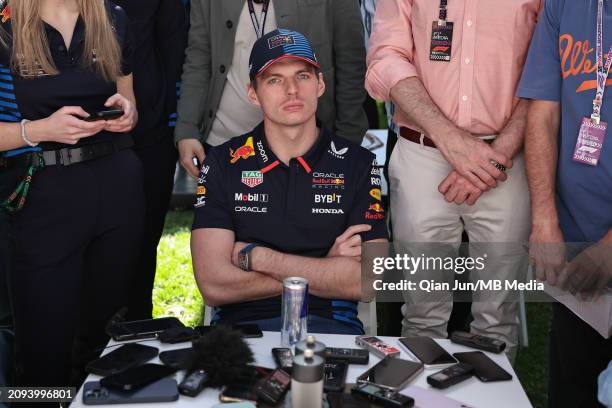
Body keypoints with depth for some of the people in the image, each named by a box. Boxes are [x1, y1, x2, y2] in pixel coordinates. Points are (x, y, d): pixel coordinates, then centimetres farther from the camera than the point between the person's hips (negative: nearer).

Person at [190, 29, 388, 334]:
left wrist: (257, 257, -8)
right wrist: (324, 270, -7)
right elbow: (213, 285, -6)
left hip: (330, 324, 1)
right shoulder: (222, 164, 4)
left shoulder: (358, 165, 5)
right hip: (243, 323, -1)